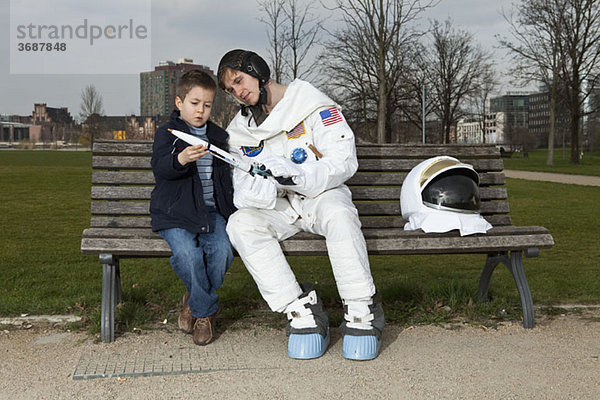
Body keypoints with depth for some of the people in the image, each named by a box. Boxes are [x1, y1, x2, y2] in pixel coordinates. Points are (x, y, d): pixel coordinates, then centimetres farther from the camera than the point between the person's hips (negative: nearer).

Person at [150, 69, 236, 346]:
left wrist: (229, 208, 14)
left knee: (222, 251, -23)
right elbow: (159, 168, -15)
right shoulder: (167, 133, 3)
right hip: (175, 212, -3)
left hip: (210, 211, 4)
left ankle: (195, 301, 4)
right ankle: (206, 310, -3)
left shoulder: (218, 136, 18)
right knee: (187, 253, -28)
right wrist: (181, 159, -36)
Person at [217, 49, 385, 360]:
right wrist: (256, 191, -21)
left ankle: (362, 311, -24)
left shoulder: (312, 104, -5)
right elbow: (242, 188, 5)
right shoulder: (241, 129, 11)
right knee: (240, 224, -26)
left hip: (321, 194, -4)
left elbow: (345, 161, -15)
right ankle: (301, 309, -24)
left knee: (339, 215, -37)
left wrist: (298, 176, -31)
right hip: (278, 207, 4)